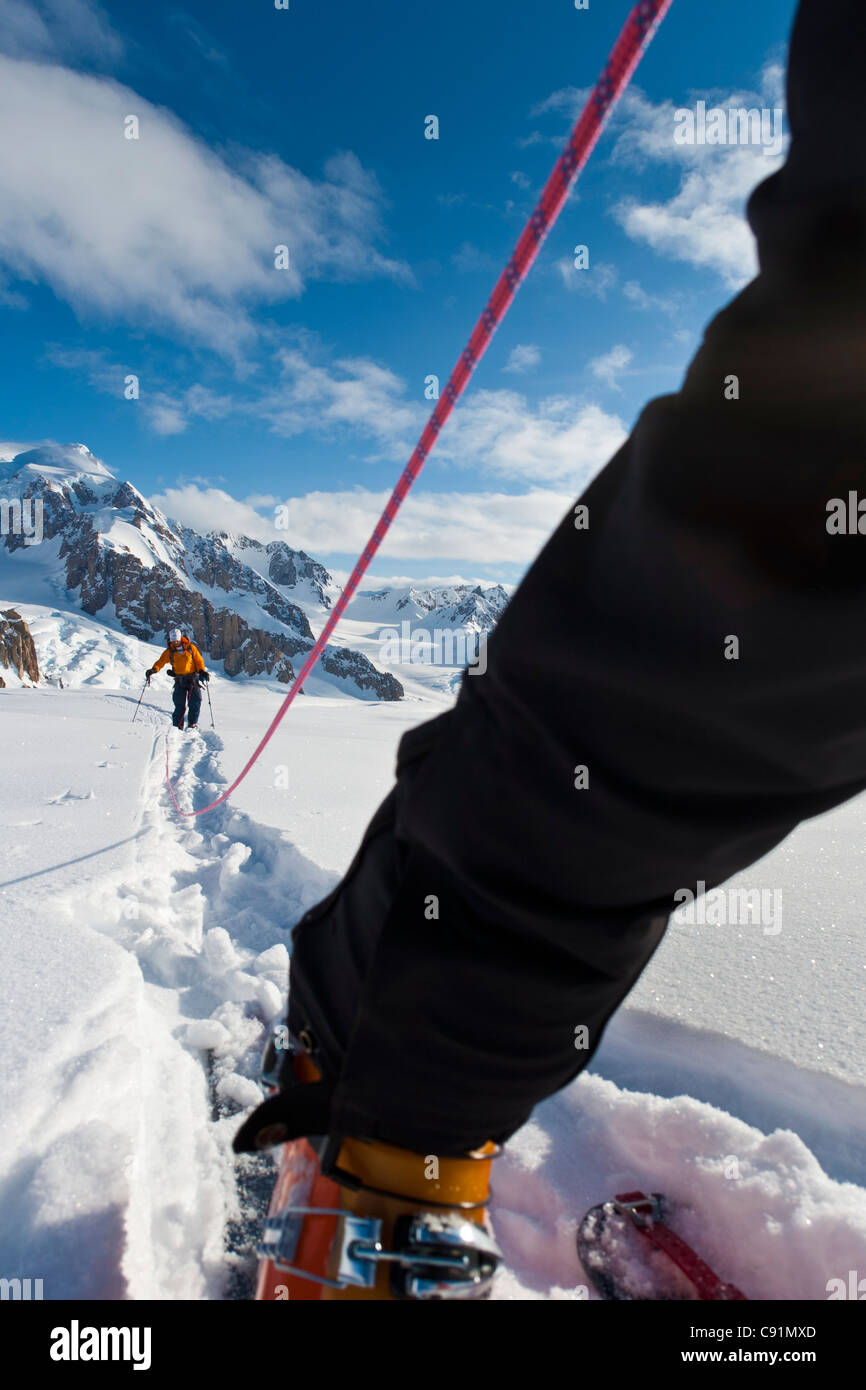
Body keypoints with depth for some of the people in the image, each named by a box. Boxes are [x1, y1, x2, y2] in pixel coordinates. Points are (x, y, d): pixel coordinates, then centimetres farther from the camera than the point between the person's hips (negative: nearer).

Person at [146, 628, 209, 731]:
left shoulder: (190, 647, 0)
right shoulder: (169, 651, 3)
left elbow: (199, 660, 4)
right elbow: (161, 661, -4)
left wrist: (202, 671, -12)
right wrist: (154, 669, -23)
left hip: (193, 678, -1)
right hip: (179, 679, 1)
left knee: (195, 701, -12)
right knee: (179, 704, -4)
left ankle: (193, 723, -2)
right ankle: (177, 726, 0)